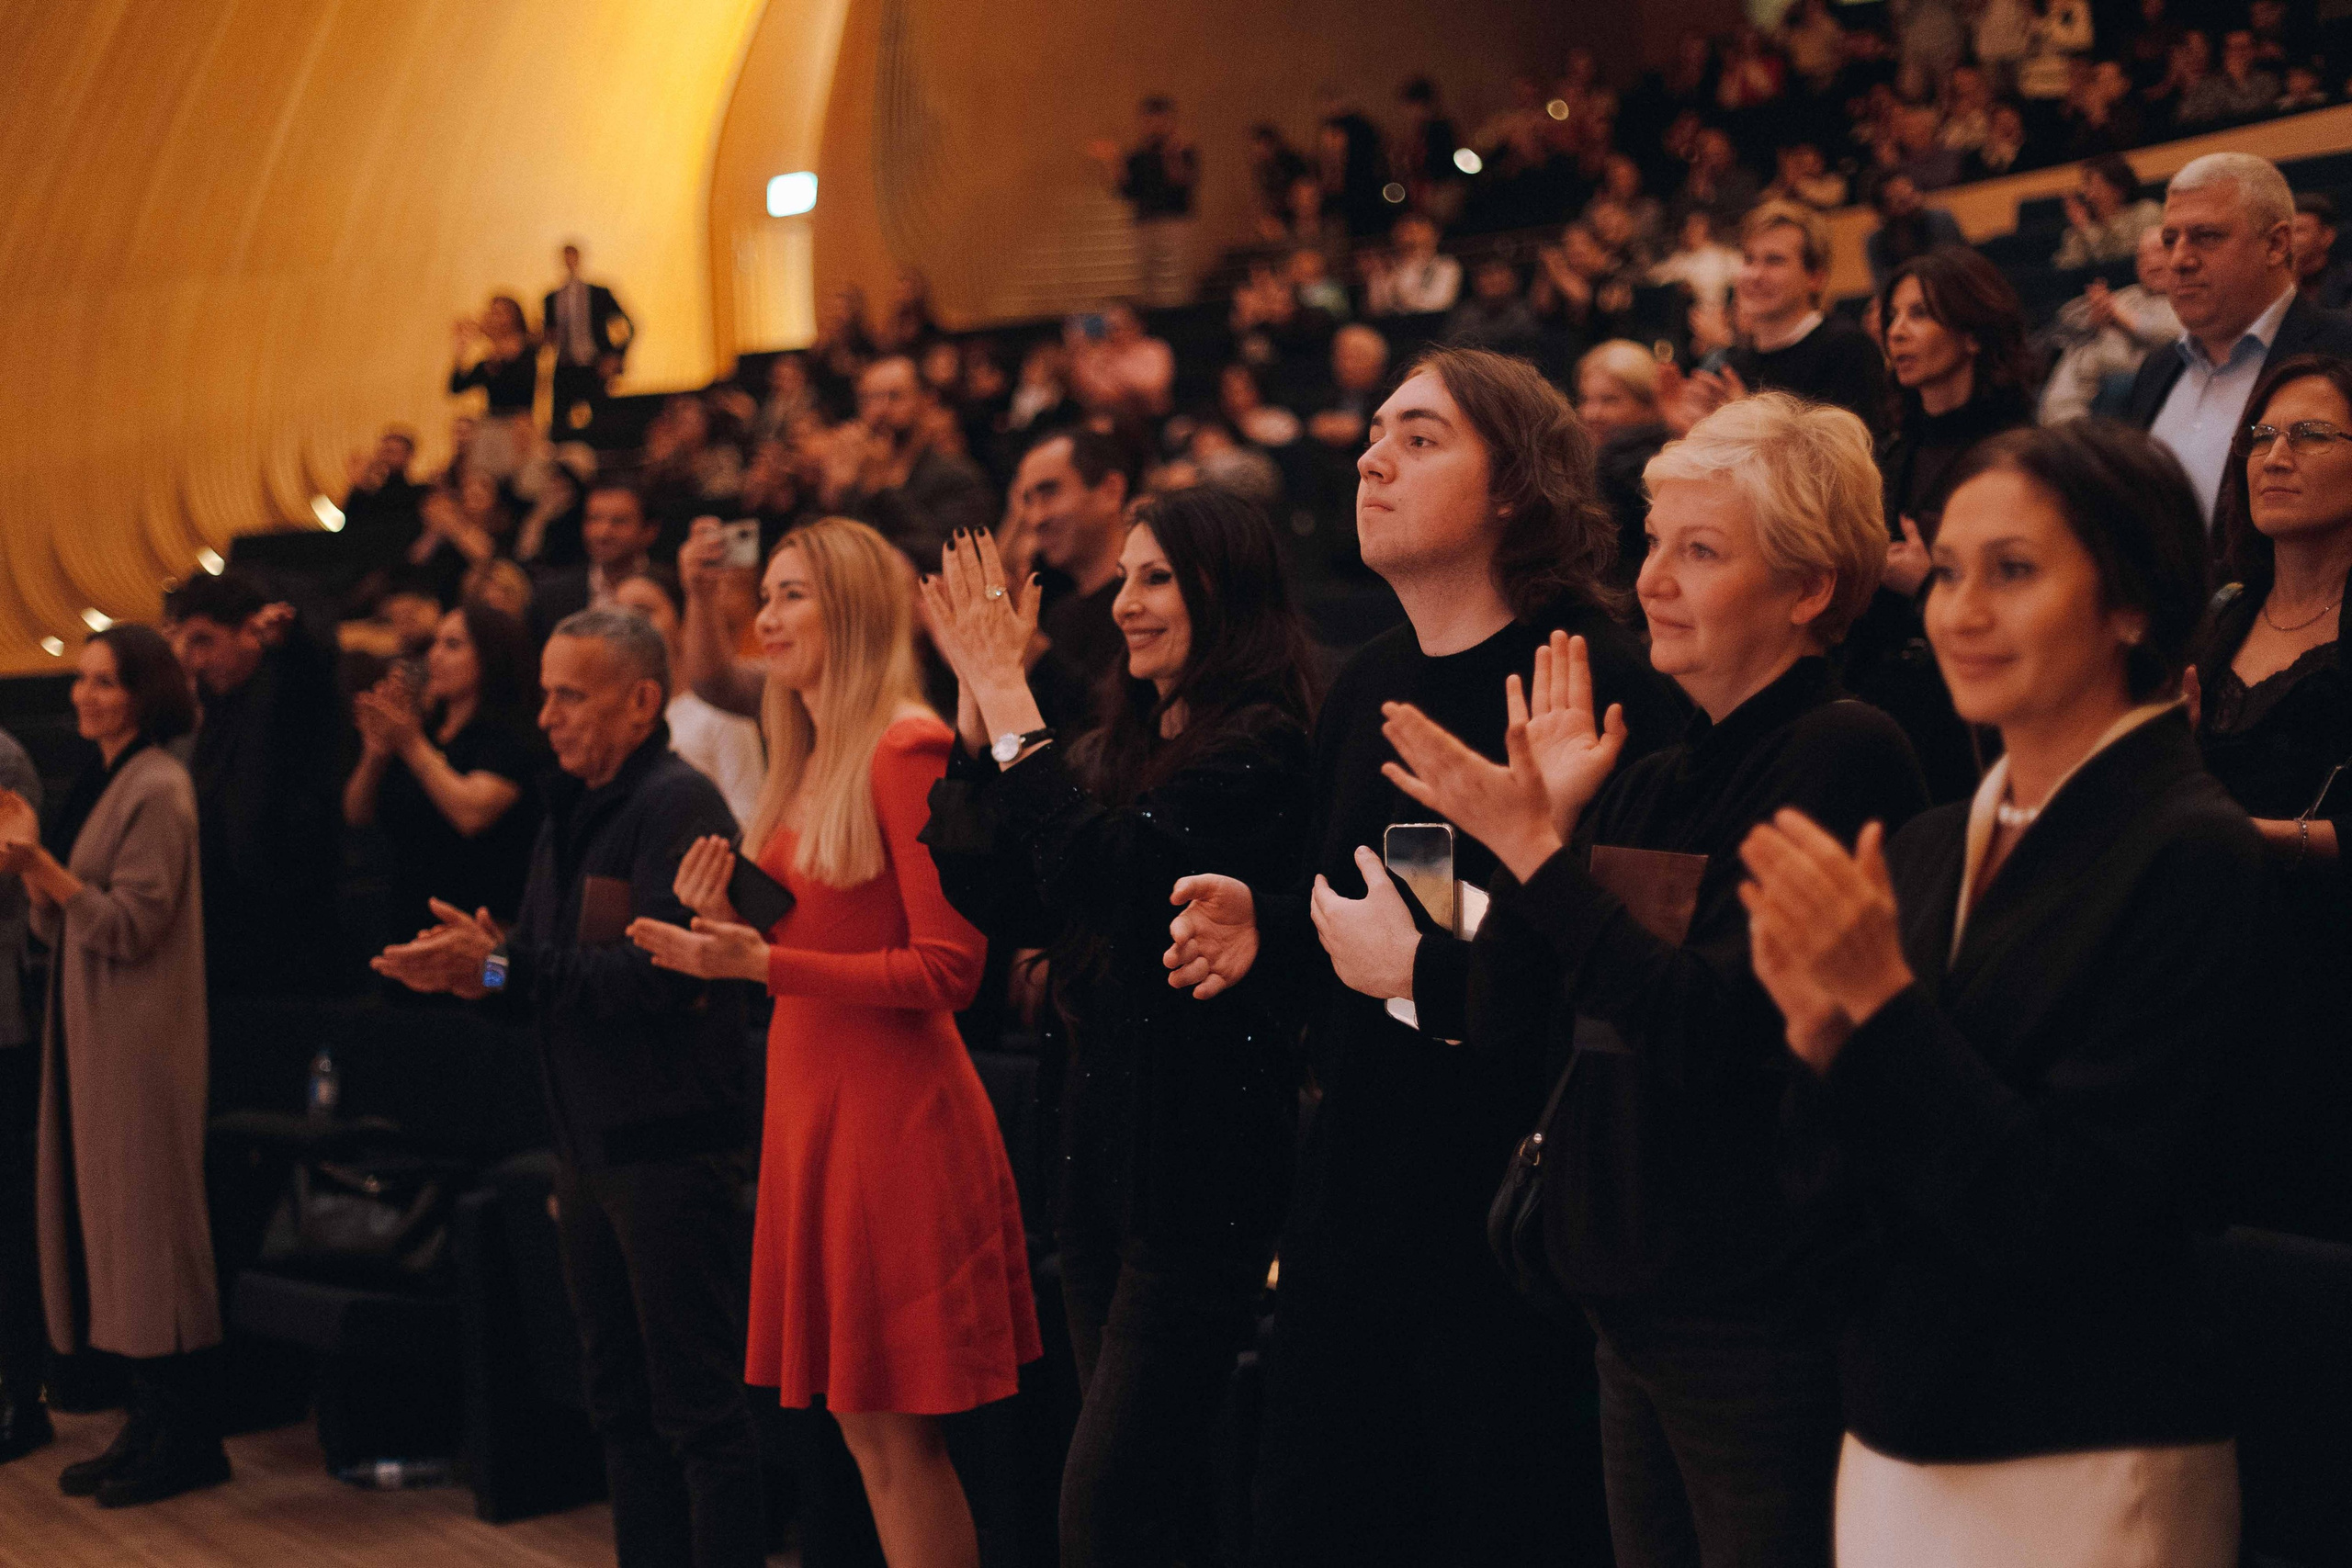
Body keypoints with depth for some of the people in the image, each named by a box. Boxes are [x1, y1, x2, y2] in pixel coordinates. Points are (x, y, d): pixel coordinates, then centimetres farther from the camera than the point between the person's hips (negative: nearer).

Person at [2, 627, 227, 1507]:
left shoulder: (158, 790, -12)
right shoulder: (102, 782, 15)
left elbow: (132, 924, -18)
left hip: (141, 1039, -9)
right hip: (90, 1035, 9)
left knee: (150, 1223, -5)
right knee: (106, 1223, 10)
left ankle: (187, 1441, 2)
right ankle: (150, 1426, 17)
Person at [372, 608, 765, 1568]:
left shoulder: (678, 804, -13)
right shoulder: (569, 813, 16)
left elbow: (660, 972, -23)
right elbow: (547, 965, 17)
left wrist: (503, 968, -21)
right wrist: (473, 967, -5)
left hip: (668, 1146, -9)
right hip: (590, 1150, 9)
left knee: (697, 1407, -4)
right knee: (620, 1402, 16)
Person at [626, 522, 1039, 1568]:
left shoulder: (906, 748, -12)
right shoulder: (809, 764, 14)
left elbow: (948, 968, -18)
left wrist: (762, 963, -22)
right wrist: (728, 928, 1)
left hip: (893, 1111, -9)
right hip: (813, 1101, 9)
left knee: (899, 1436, -3)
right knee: (864, 1431, 12)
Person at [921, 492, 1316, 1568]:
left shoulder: (1260, 746, -11)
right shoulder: (1115, 747, 13)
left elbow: (1099, 871, -23)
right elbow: (991, 896, 7)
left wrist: (1011, 698, -16)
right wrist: (977, 704, 2)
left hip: (1202, 1150, -8)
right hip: (1105, 1137, 8)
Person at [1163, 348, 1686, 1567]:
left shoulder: (1594, 682, -15)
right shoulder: (1366, 687, 11)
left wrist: (1417, 968, -19)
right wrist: (1260, 928, 3)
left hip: (1512, 1195, -7)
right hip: (1354, 1192, 8)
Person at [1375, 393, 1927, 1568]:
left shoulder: (1842, 755, -12)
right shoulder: (1657, 777, 12)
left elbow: (1712, 1028, -21)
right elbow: (1503, 1017, 8)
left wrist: (1536, 851, -19)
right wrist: (1539, 818, -2)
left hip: (1764, 1325, -8)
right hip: (1632, 1301, 8)